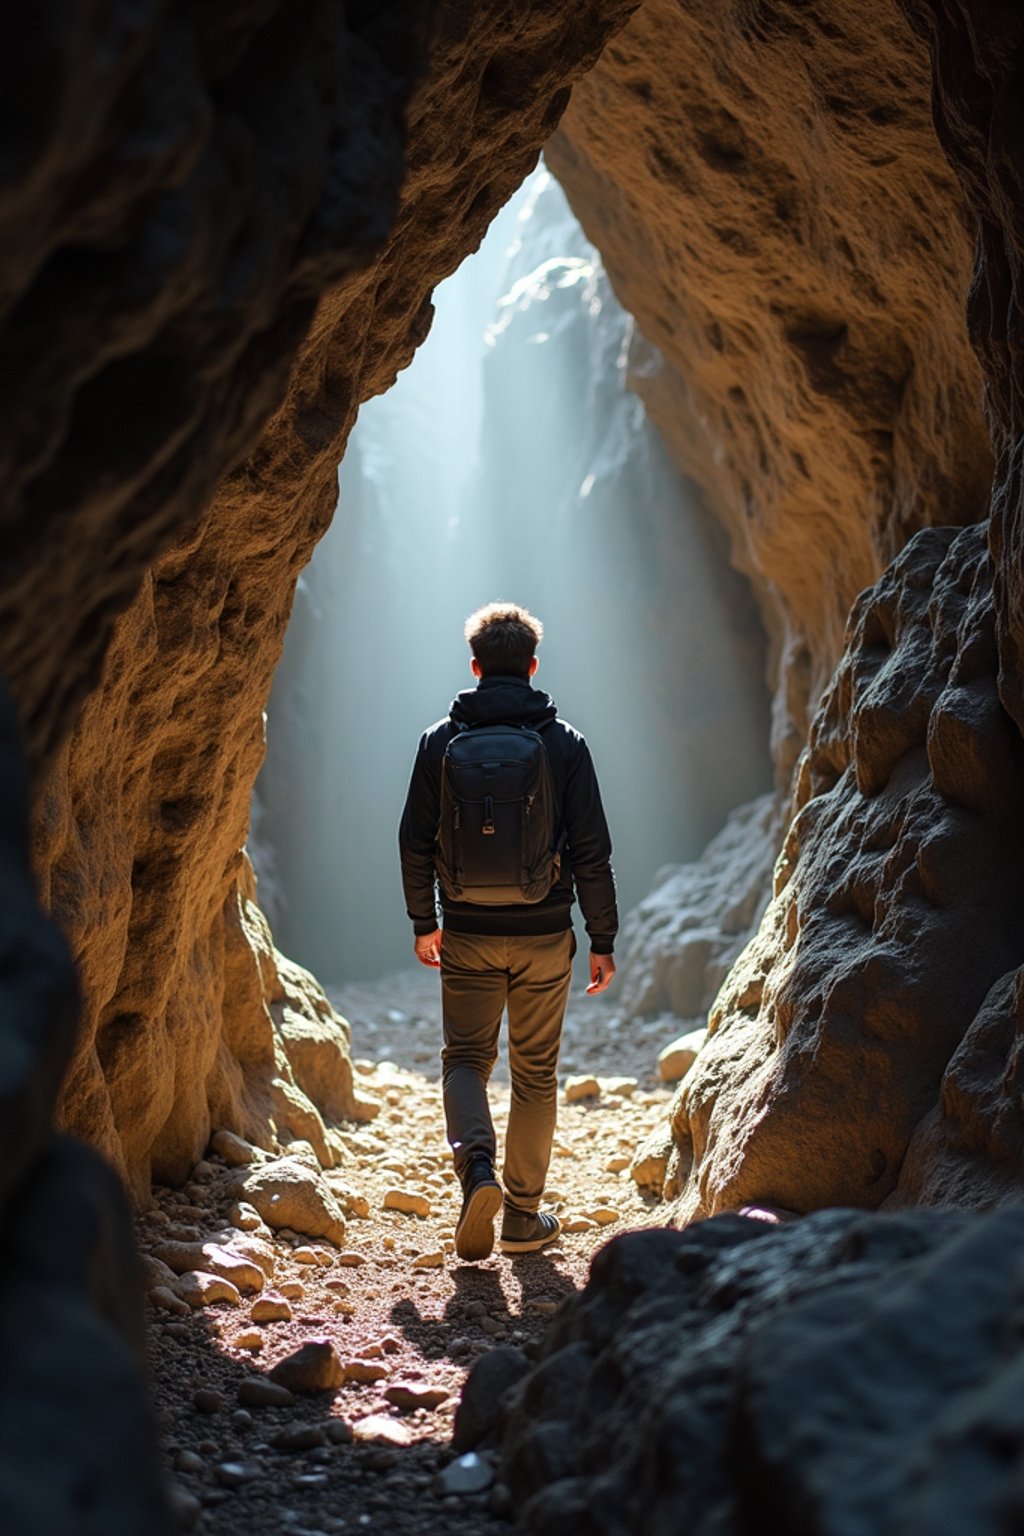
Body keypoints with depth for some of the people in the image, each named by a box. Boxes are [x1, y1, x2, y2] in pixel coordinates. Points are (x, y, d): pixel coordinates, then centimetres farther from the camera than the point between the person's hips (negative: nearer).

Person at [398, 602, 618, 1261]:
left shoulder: (441, 741, -1)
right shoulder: (563, 742, -4)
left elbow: (415, 842, 2)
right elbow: (593, 852, -5)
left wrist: (423, 922, 15)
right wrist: (603, 940, 2)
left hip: (467, 935, 0)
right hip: (543, 936, 0)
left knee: (466, 1057, 13)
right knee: (536, 1072, 11)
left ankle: (477, 1166, -13)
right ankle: (524, 1217, 17)